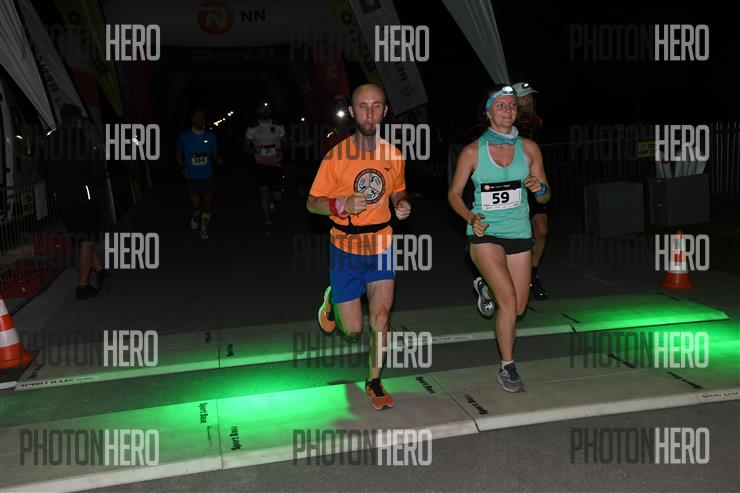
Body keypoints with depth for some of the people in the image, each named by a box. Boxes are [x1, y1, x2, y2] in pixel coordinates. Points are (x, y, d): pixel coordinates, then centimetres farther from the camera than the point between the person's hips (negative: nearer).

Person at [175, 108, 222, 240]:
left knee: (207, 203, 6)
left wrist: (218, 159, -16)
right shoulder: (184, 136, -4)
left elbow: (215, 153, 7)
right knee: (196, 205, -8)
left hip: (207, 176, 2)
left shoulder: (211, 136, -1)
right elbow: (178, 152, 10)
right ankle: (196, 215, 29)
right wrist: (182, 167, -5)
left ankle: (204, 228, 27)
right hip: (192, 176, -1)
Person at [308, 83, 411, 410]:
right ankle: (333, 300, 39)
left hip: (381, 244, 3)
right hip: (346, 246, -2)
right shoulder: (336, 156, -13)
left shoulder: (394, 155, -2)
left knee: (380, 315, -3)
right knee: (352, 330, 4)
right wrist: (343, 204, -26)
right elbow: (312, 203, -7)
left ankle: (374, 382, 17)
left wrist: (402, 205, -6)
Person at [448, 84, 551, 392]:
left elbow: (545, 197, 8)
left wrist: (540, 188, -16)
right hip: (485, 233, -3)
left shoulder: (528, 148, 2)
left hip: (519, 232, 4)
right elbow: (454, 193, 2)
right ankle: (507, 368, -1)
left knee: (519, 307, 10)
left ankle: (488, 287, 45)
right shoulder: (473, 151, -5)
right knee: (508, 300, -18)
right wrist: (471, 218, -15)